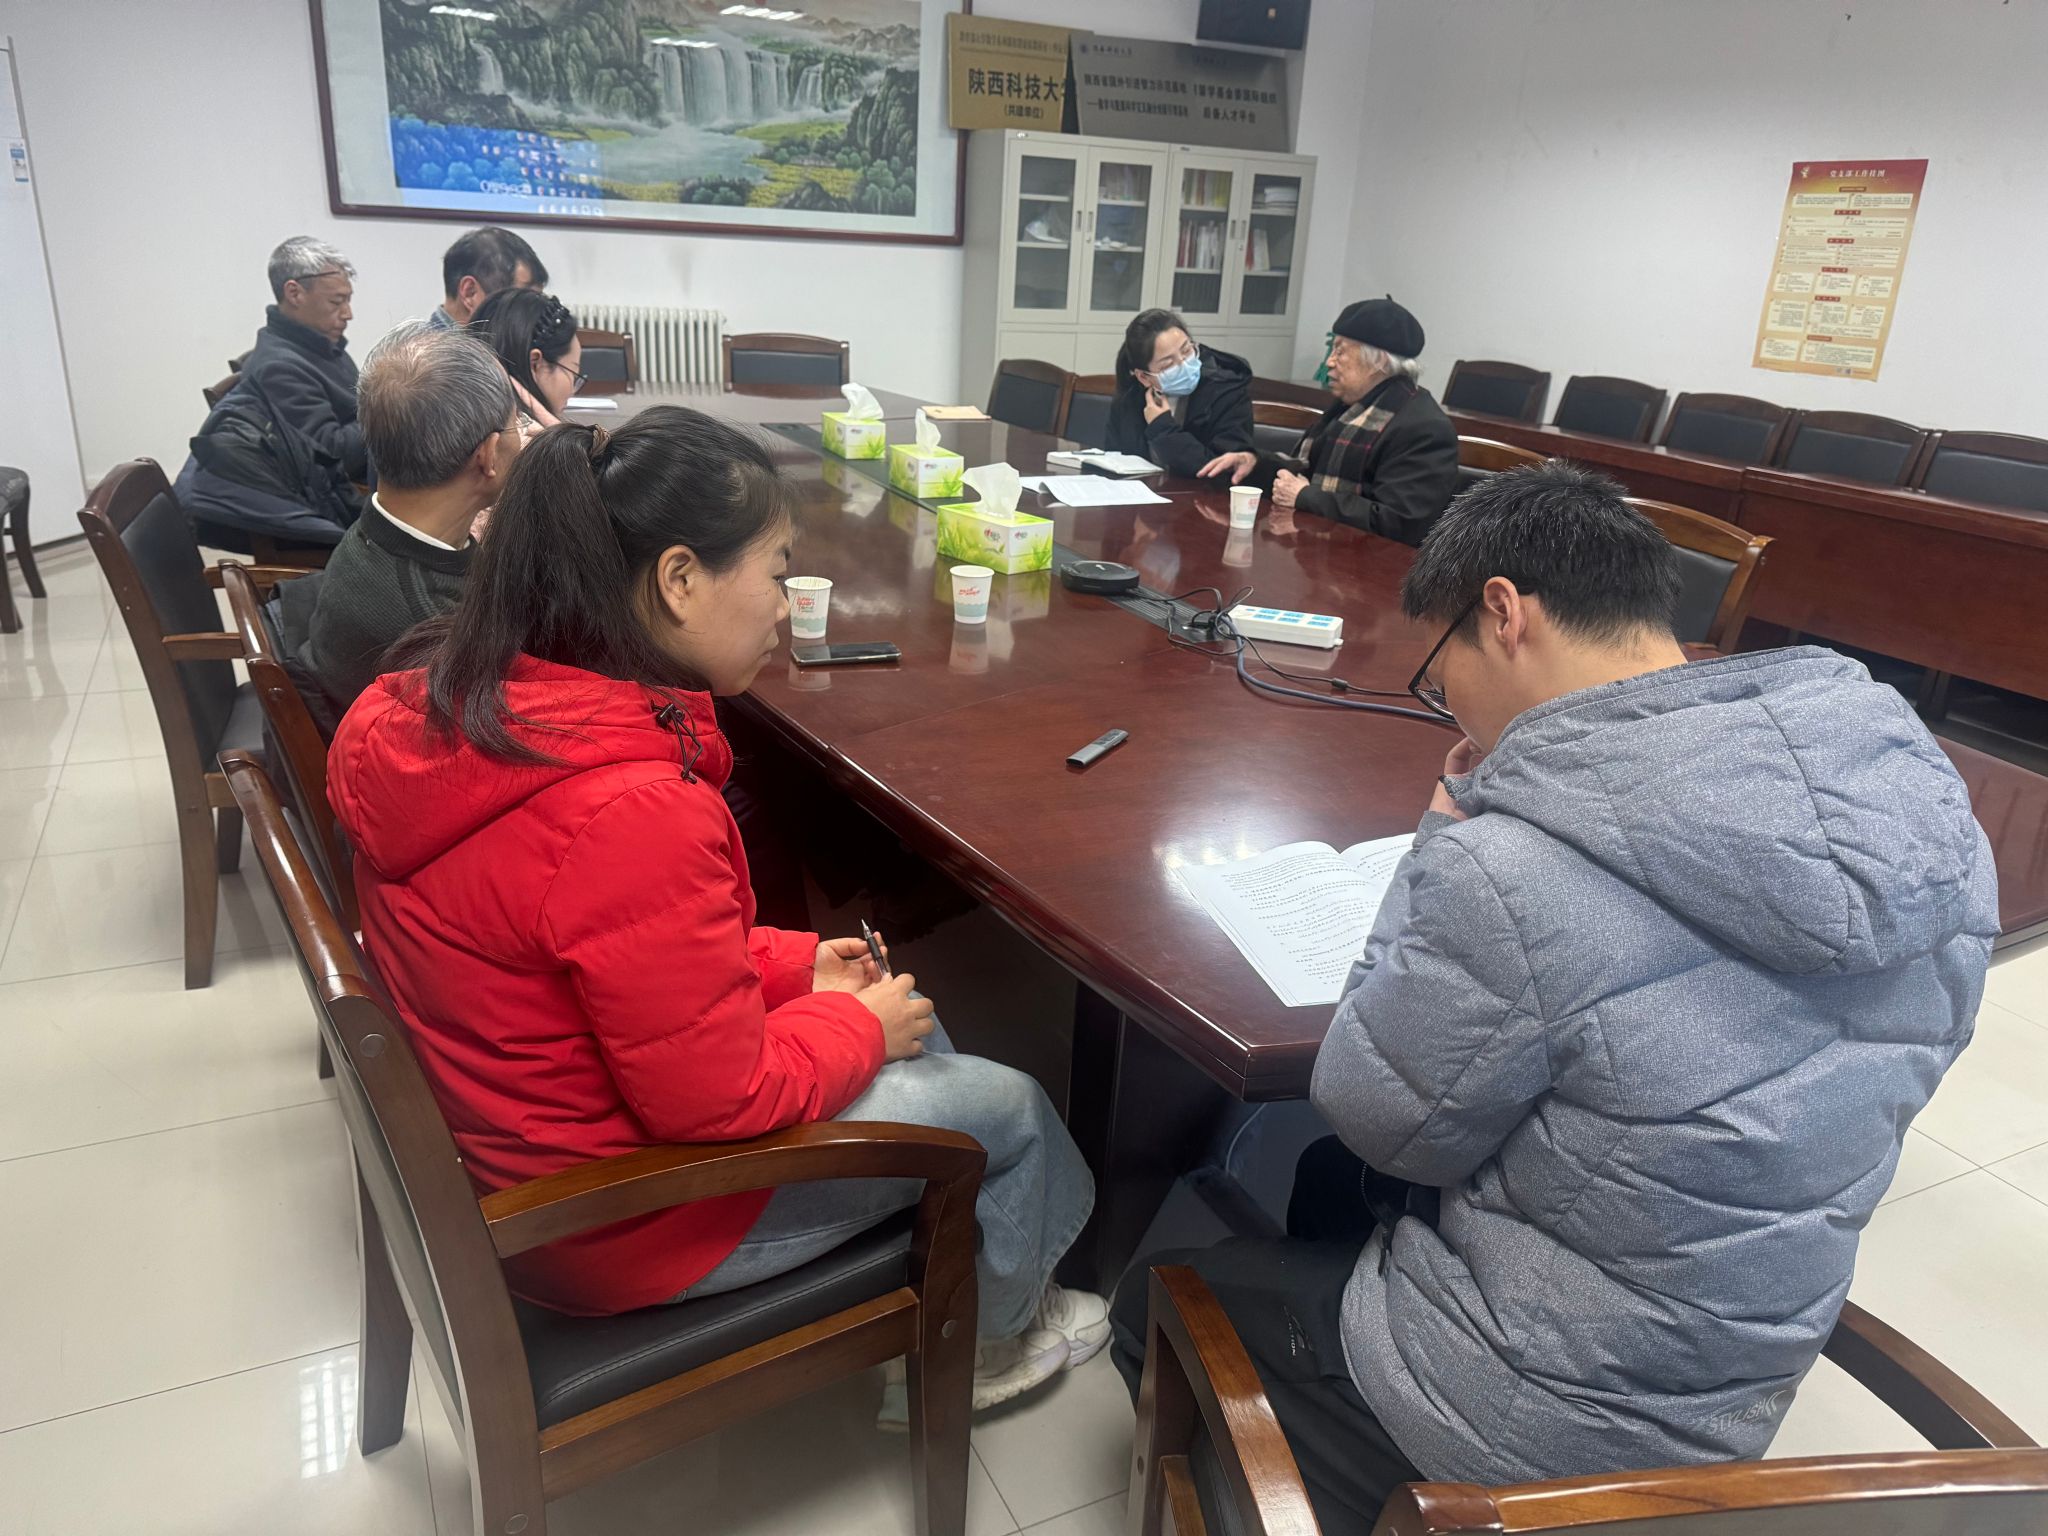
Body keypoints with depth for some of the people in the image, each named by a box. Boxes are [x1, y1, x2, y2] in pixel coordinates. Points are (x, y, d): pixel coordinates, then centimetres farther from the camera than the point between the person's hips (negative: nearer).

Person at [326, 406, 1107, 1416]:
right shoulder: (634, 811, -36)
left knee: (911, 1032, 21)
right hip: (616, 1224, -8)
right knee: (1010, 1107, 8)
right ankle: (992, 1345, 39)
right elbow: (722, 1102, -26)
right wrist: (856, 1023, -8)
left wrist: (790, 964, 4)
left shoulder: (449, 707, -6)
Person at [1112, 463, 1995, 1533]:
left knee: (1156, 1296, 16)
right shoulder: (1926, 806, -10)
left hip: (1546, 1435, -7)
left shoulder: (1514, 872, -34)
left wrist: (1450, 837, -11)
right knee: (1329, 1175, 30)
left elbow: (1374, 1115, -17)